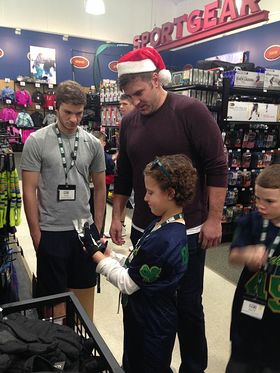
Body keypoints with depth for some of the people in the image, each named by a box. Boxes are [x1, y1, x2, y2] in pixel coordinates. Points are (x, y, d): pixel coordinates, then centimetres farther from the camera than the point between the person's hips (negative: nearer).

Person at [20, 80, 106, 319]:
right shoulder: (36, 141, -8)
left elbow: (100, 187, 8)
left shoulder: (93, 143, 1)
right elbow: (29, 190, -6)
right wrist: (36, 232, -6)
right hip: (51, 231, -3)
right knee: (54, 295, 12)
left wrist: (98, 227, 6)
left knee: (85, 288, 17)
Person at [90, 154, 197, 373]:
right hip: (143, 319, 8)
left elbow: (128, 283, -23)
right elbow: (136, 266, 5)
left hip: (153, 327, -8)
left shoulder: (164, 240, -32)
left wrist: (98, 256, -16)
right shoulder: (164, 225, -1)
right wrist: (109, 255, -5)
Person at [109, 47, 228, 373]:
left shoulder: (191, 111, -10)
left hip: (188, 231, -5)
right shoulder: (129, 122, 6)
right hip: (144, 230, 5)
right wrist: (116, 216, 12)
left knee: (188, 303, 10)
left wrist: (213, 219, -13)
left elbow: (217, 166, -11)